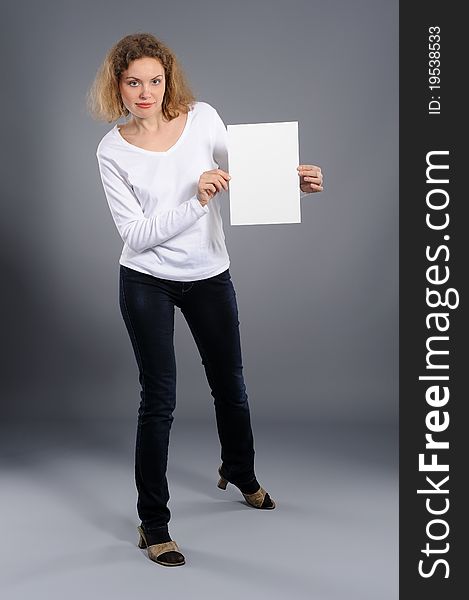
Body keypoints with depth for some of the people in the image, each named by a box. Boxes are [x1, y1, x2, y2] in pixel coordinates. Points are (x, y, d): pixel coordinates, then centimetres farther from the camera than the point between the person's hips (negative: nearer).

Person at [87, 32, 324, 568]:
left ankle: (240, 474, 46)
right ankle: (153, 522, 14)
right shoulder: (112, 151, -11)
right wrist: (196, 201, -27)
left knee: (229, 385, 16)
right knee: (159, 399, -1)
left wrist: (291, 180, -12)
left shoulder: (203, 119, -6)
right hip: (147, 282, -3)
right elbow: (135, 234, -16)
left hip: (210, 276, 3)